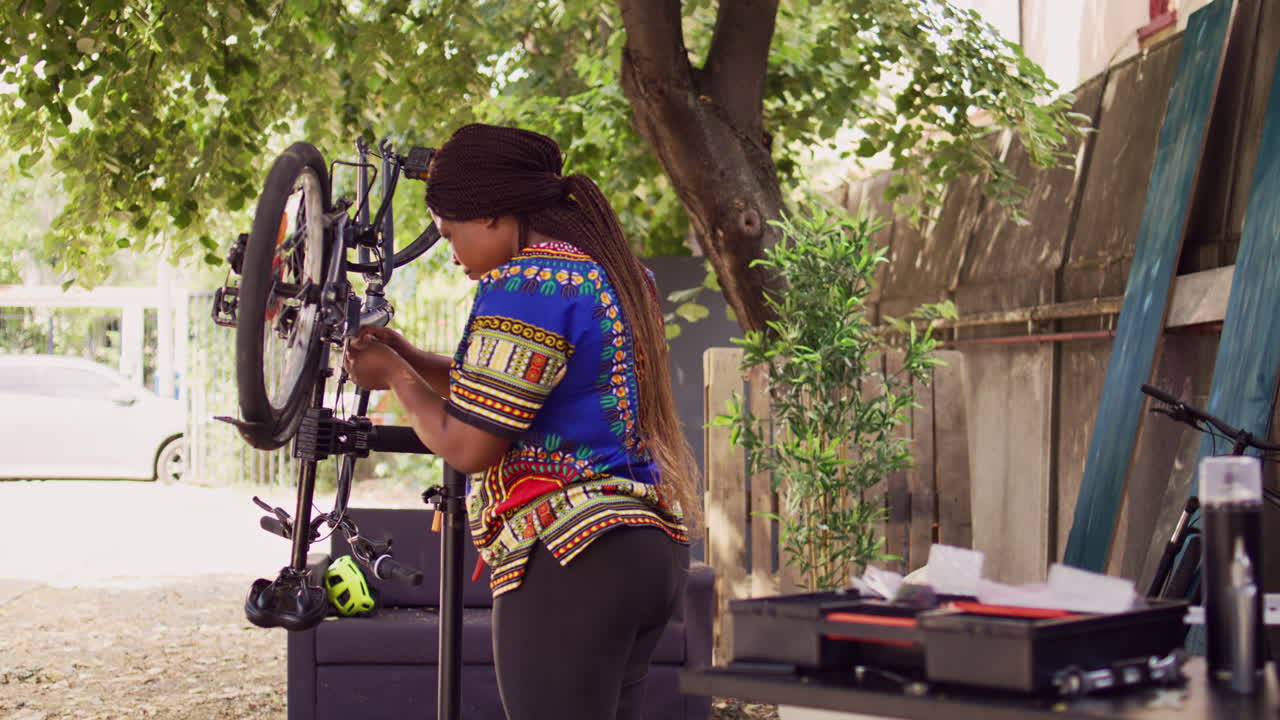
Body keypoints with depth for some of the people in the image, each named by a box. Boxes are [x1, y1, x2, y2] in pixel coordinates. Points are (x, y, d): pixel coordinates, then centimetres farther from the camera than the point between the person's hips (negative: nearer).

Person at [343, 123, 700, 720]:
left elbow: (468, 446, -12)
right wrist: (411, 358, 18)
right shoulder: (619, 273, 17)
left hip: (573, 558, -10)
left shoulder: (526, 284, -12)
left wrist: (395, 376, 4)